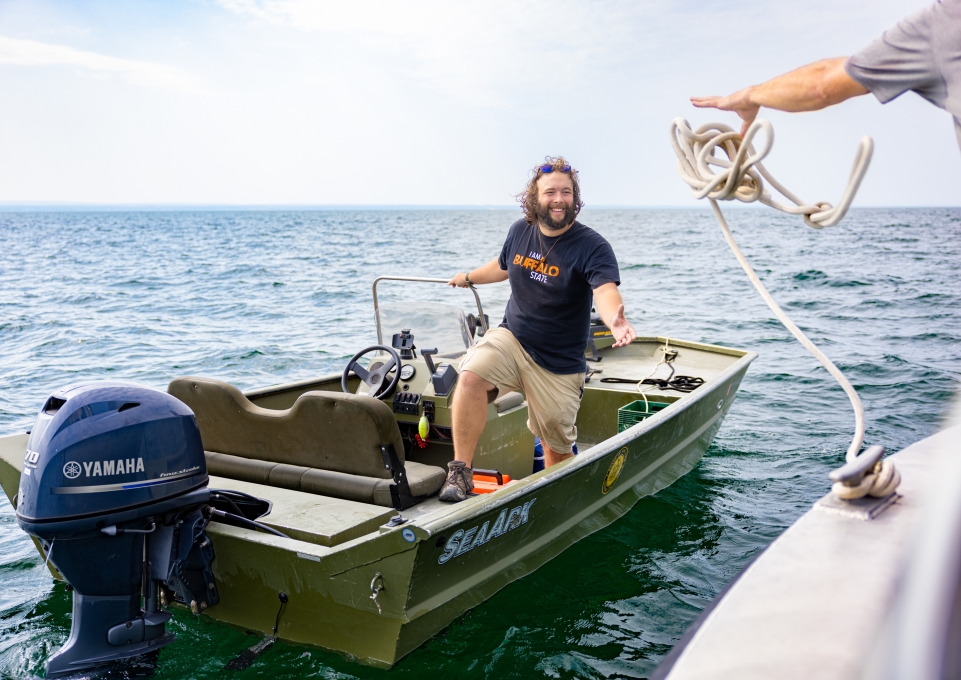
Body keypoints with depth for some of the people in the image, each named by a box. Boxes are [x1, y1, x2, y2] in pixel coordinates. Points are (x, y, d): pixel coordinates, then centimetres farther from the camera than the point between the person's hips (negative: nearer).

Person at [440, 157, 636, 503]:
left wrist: (615, 319, -58)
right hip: (510, 338, 3)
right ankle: (460, 472, -18)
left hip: (559, 362, -2)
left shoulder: (592, 246, -16)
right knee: (470, 376, -29)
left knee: (557, 447, 7)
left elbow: (606, 290, -35)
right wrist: (469, 277, 39)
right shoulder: (520, 231, -1)